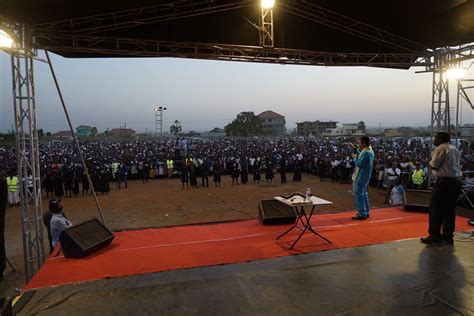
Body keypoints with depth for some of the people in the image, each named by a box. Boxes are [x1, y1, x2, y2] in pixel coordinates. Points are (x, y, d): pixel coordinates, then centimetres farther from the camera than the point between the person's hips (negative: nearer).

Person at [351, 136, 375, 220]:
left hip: (361, 176, -10)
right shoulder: (370, 151, 9)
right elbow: (361, 156, 21)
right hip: (365, 176, 10)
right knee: (364, 193, 18)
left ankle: (362, 214, -3)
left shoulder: (366, 152, -23)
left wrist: (354, 157, -8)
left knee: (358, 194, -5)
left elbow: (359, 164, -25)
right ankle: (366, 212, 26)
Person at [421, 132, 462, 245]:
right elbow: (456, 166, 19)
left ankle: (434, 235, 0)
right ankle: (447, 235, 17)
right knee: (450, 209, 12)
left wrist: (431, 160, 7)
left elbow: (434, 165, -12)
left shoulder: (441, 148, -7)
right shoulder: (455, 149, 18)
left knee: (436, 209, -2)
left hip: (444, 181, -9)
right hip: (456, 181, 9)